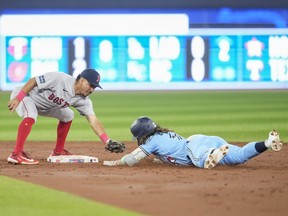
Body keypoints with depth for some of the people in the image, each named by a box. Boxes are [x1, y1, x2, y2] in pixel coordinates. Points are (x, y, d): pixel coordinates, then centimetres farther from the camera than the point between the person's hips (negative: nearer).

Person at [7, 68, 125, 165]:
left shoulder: (83, 100, -12)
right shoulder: (59, 79, -31)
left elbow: (93, 120, -19)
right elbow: (33, 81, -26)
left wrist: (108, 141, -31)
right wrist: (18, 98, -31)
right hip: (22, 94, -8)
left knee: (67, 115, 10)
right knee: (31, 116, -35)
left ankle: (58, 151, 19)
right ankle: (16, 154, -35)